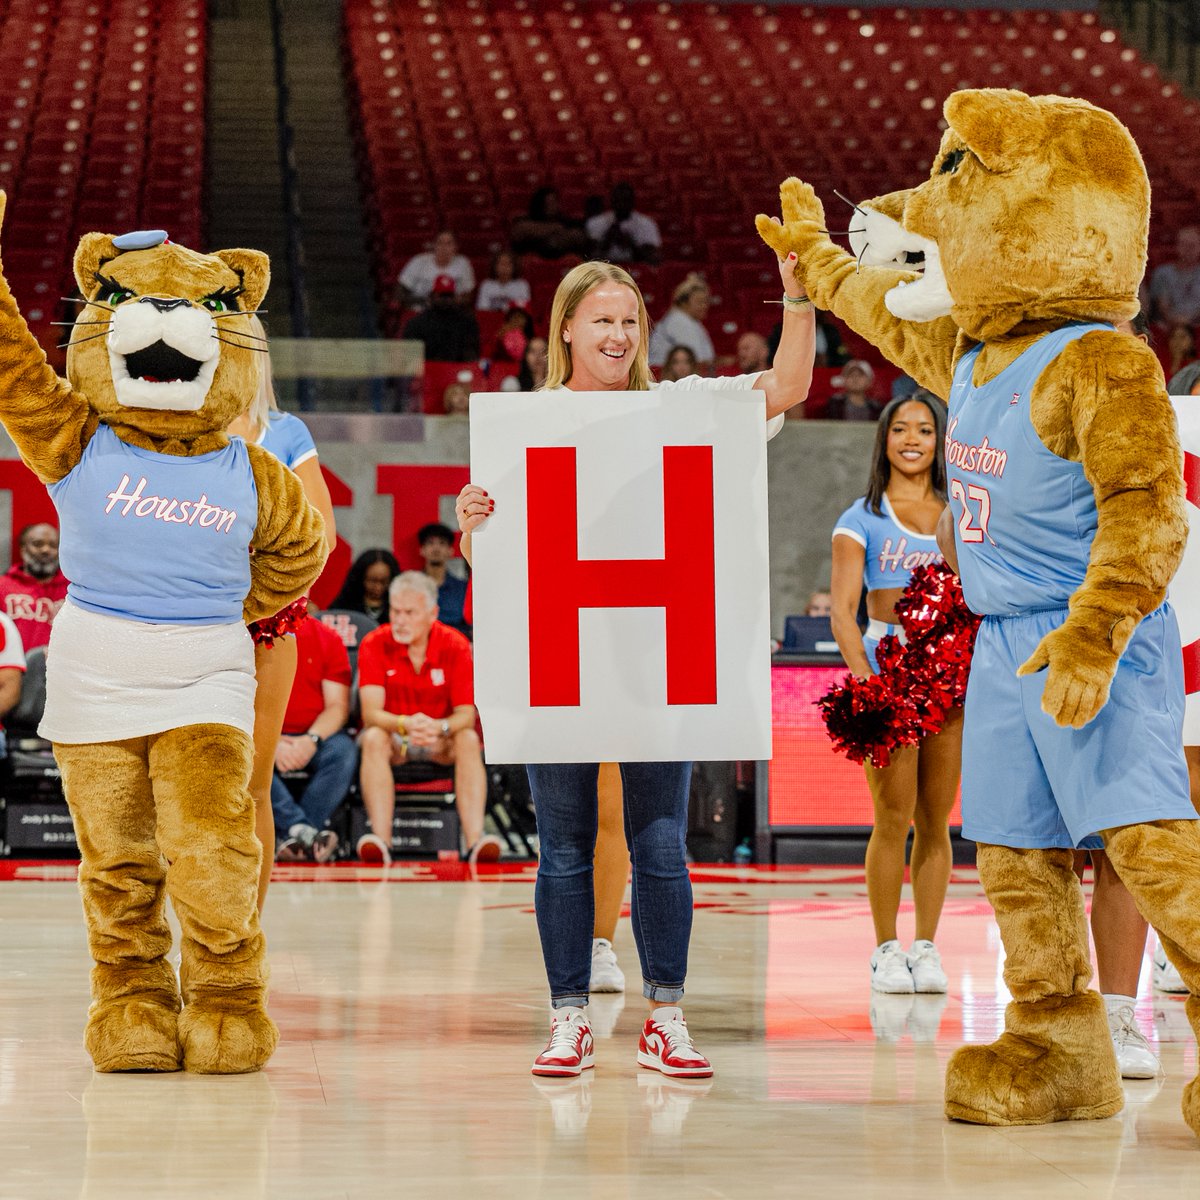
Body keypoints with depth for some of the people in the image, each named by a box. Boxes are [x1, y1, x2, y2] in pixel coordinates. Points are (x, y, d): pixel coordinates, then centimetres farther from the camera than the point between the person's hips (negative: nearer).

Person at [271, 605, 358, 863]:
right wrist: (272, 742, -21)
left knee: (344, 751, -31)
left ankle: (294, 841, -35)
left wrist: (311, 740, -20)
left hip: (315, 738, 1)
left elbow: (338, 706, 0)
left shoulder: (328, 639, 5)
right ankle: (304, 831, -42)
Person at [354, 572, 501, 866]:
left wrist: (440, 727, -37)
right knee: (373, 738, -33)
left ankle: (474, 841, -44)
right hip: (393, 735, -1)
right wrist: (405, 724, -42)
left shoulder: (455, 645, -9)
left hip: (440, 740, 1)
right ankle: (381, 842, -46)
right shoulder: (374, 645, -11)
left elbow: (466, 715, -14)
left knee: (468, 739, -30)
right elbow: (371, 712, -20)